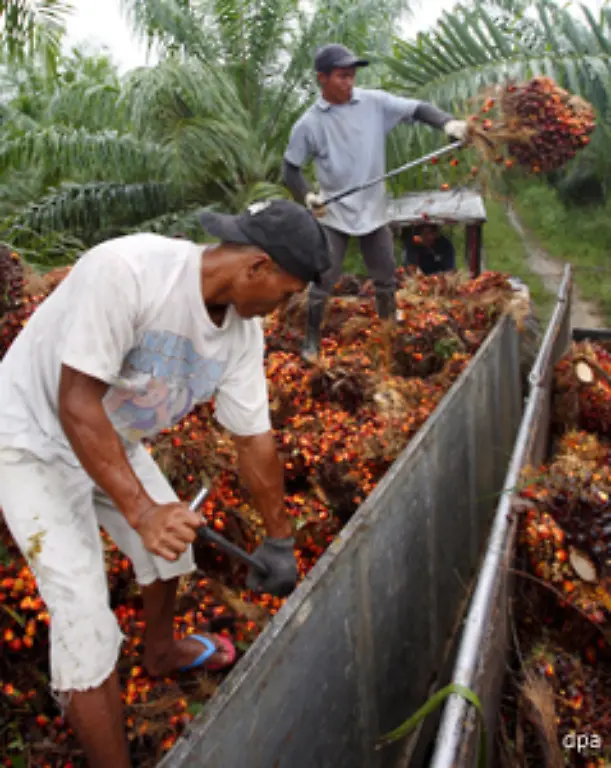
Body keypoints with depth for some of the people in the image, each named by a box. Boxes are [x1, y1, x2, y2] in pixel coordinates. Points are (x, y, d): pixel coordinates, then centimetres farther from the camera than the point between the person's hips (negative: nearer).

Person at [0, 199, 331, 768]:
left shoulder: (242, 330, -11)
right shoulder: (124, 270, -34)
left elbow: (253, 440, -3)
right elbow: (76, 405, -32)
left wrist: (278, 540, 5)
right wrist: (141, 510, -38)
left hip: (115, 439, 7)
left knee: (169, 541, 20)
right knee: (85, 617, -10)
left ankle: (161, 653, 50)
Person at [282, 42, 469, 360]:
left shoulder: (375, 103, -5)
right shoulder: (309, 124, -9)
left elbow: (417, 108, -5)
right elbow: (290, 168, -2)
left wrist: (447, 122, -24)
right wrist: (307, 196, -20)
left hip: (374, 211, 3)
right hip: (333, 216, -3)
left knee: (386, 279, 16)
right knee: (323, 283, 2)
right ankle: (311, 340, 21)